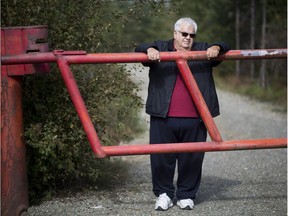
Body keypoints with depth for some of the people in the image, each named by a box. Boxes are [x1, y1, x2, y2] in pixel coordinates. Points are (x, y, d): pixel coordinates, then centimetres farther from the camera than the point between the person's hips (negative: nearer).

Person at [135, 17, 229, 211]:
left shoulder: (202, 50, 16)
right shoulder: (161, 48, 12)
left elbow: (224, 48, 14)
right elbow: (139, 49, 3)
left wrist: (216, 48, -10)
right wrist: (149, 50, -21)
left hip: (194, 119, 1)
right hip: (163, 117, -1)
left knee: (192, 158, 4)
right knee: (162, 157, 2)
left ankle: (187, 195, 18)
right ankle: (164, 193, 17)